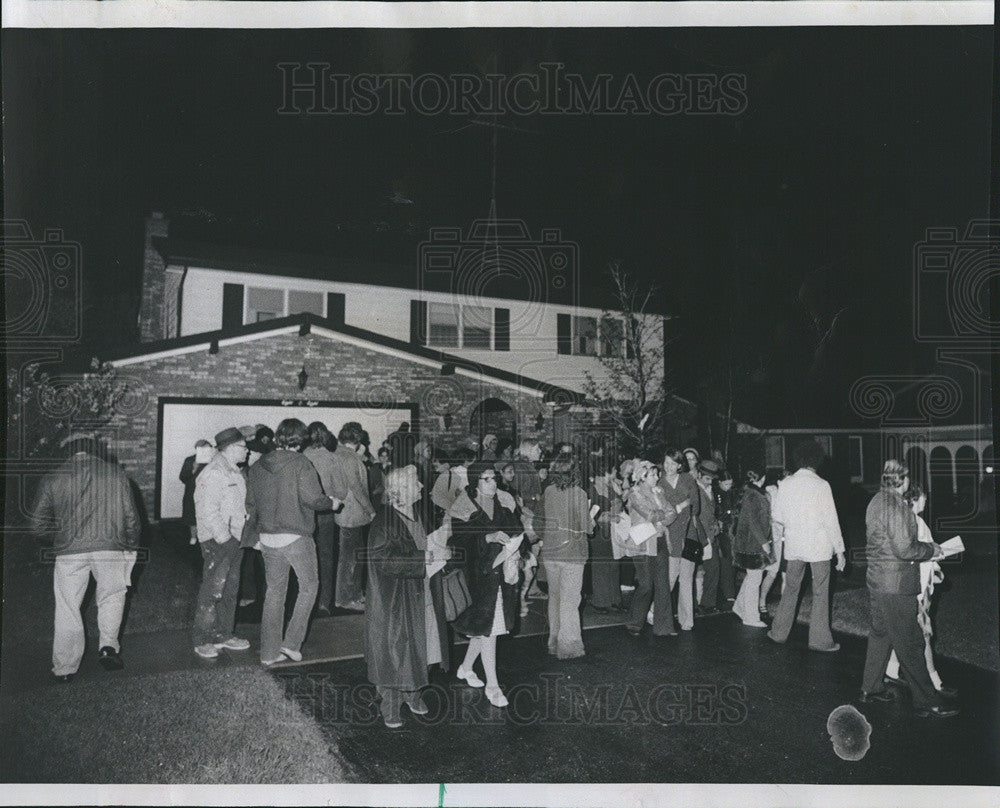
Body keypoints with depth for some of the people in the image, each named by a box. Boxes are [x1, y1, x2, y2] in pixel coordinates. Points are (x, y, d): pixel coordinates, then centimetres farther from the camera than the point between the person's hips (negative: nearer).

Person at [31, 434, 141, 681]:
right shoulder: (115, 474, 4)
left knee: (67, 609, 11)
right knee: (111, 596, 20)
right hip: (111, 548, 0)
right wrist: (131, 545, 18)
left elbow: (38, 520, 7)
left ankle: (64, 668, 17)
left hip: (69, 551, 0)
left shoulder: (53, 478, 4)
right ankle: (108, 645, 4)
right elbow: (130, 516, 5)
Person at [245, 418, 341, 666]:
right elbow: (313, 498, -17)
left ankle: (269, 652, 18)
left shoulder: (257, 466, 7)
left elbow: (250, 504, 12)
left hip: (267, 537, 6)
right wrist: (332, 503, 2)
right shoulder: (301, 464, -11)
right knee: (308, 586, 11)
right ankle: (292, 643, 6)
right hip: (296, 536, -5)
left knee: (274, 591, 15)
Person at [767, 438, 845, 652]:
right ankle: (820, 640, 11)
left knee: (790, 589, 16)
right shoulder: (821, 485, -11)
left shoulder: (786, 484, 0)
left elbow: (776, 516, 6)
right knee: (820, 594, 6)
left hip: (794, 546, 4)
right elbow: (831, 520, -10)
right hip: (819, 546, -4)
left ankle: (779, 633, 23)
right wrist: (840, 550, -4)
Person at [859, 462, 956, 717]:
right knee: (909, 644, 0)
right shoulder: (896, 506, -20)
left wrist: (924, 548, 15)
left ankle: (871, 688, 29)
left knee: (880, 634, 19)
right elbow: (904, 549, -22)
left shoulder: (876, 501, 10)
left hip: (877, 579, 10)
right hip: (896, 585, -10)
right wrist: (932, 550, -6)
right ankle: (927, 702, 9)